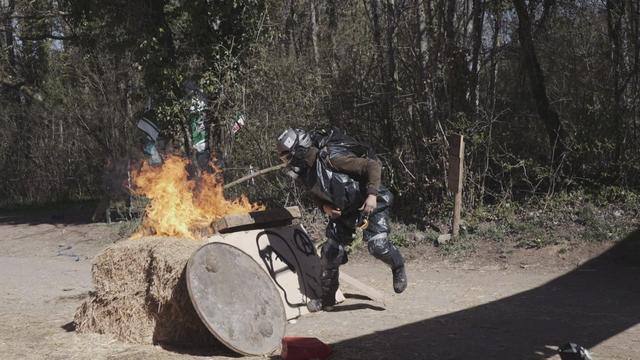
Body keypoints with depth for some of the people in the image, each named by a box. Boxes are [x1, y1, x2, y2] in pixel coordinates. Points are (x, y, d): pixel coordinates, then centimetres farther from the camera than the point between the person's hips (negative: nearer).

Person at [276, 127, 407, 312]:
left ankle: (398, 268, 12)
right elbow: (315, 193, 14)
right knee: (331, 251, 2)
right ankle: (327, 298, 19)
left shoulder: (333, 158, -30)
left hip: (369, 203, -7)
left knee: (377, 245, -22)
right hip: (343, 210, 7)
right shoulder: (304, 171, -6)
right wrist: (325, 207, -8)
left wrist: (372, 195, -35)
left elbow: (373, 165, -27)